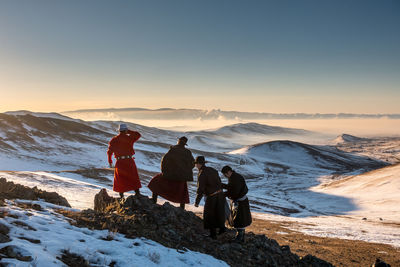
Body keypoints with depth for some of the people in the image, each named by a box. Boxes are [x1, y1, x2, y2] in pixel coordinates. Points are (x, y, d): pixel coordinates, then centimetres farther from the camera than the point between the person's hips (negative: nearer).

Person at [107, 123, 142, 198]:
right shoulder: (129, 138, -2)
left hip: (120, 162, 2)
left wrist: (110, 162, 15)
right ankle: (137, 193, 4)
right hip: (129, 161, -2)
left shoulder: (114, 140, 3)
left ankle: (121, 195, 14)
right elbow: (138, 135, 16)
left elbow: (109, 151, 4)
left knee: (120, 179, 14)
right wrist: (128, 131, 17)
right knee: (134, 177, 8)